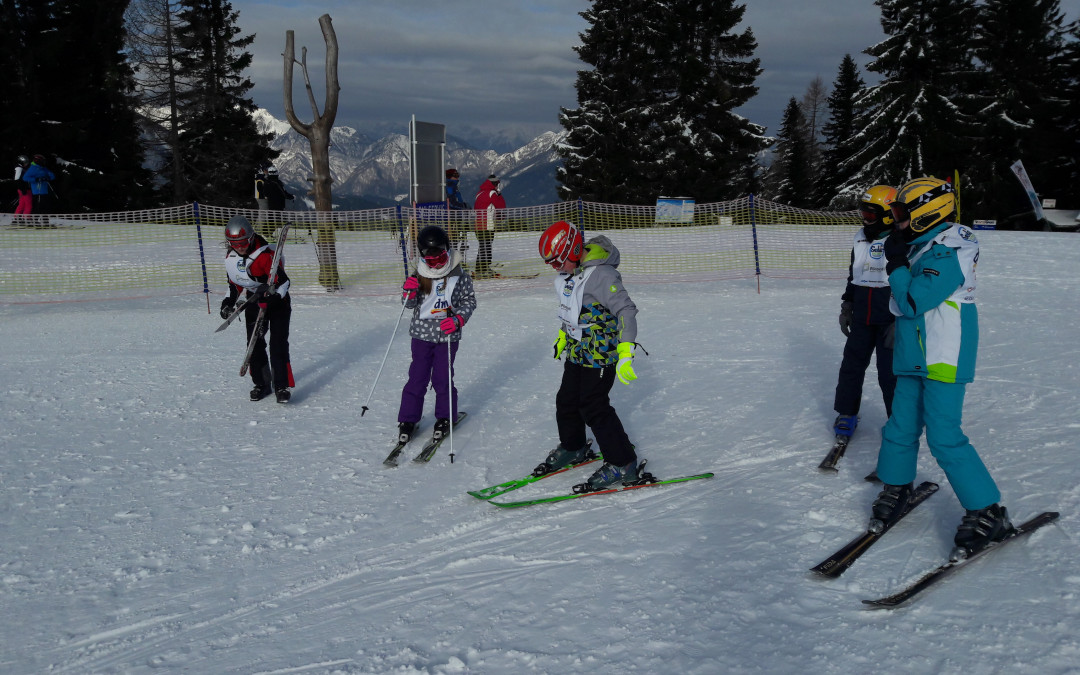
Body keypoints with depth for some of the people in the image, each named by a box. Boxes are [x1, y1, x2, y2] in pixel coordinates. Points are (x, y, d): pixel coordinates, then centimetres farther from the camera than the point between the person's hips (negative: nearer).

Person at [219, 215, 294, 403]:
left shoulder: (266, 255, -25)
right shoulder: (230, 258, -2)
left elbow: (283, 281, -24)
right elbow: (234, 283, 14)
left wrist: (273, 298, -37)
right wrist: (229, 302, 4)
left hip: (277, 302, -6)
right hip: (254, 302, 6)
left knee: (278, 344, -12)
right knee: (254, 344, 2)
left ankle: (282, 386, -9)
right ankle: (262, 384, 15)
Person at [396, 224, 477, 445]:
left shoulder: (460, 276, -5)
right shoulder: (418, 275, -1)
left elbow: (469, 301, 1)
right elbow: (410, 304, 5)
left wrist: (458, 320, -15)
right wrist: (409, 292, -17)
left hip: (447, 336, -1)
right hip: (422, 333, 1)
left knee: (442, 378, 3)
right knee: (417, 377, 4)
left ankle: (445, 418, 22)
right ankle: (408, 419, 15)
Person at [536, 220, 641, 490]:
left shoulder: (601, 275, -24)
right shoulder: (567, 275, 5)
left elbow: (626, 309, -26)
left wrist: (625, 352, -32)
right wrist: (563, 336, 31)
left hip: (600, 355, -9)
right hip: (576, 353, 9)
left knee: (594, 409, -7)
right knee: (566, 402, 16)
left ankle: (623, 464, 5)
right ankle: (572, 447, 40)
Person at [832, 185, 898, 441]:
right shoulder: (861, 238, 10)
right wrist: (846, 307, 17)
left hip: (889, 320, -6)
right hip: (861, 317, 6)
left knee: (890, 371, -1)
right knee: (852, 363, 9)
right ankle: (847, 412, 23)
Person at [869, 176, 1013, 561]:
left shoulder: (947, 253, -18)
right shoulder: (922, 246, 11)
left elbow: (913, 302, -20)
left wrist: (897, 265, -10)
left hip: (943, 359, -9)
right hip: (914, 356, 9)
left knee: (944, 437, -10)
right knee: (901, 428, 14)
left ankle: (988, 514, 0)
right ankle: (896, 488, 32)